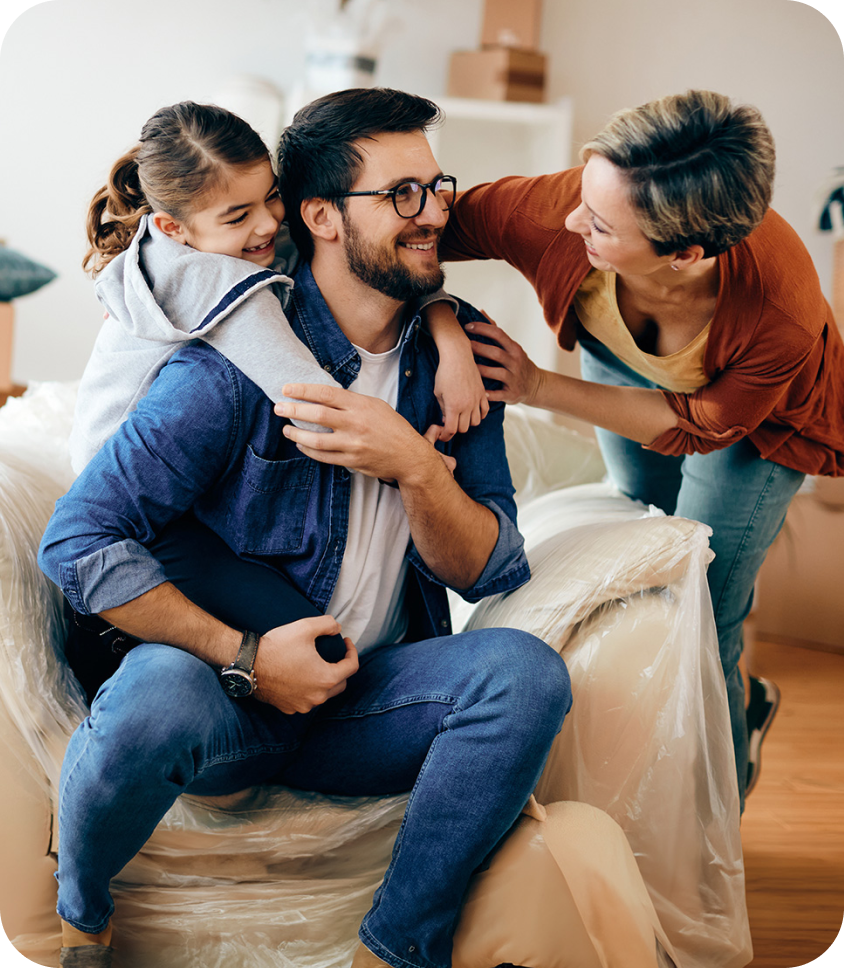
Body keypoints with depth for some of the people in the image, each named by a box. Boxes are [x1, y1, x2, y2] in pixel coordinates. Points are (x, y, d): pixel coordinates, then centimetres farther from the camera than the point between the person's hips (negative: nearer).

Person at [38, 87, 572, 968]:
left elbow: (489, 571, -2)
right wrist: (245, 655, -20)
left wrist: (415, 469, -22)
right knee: (156, 693, -37)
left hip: (364, 705, 4)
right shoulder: (234, 366, -14)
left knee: (525, 670, -24)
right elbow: (79, 541, -16)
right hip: (227, 707, -3)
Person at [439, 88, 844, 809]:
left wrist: (538, 388, -33)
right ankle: (741, 703, 50)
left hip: (757, 419, -4)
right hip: (622, 366, 4)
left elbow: (698, 426, -27)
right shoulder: (561, 207, -41)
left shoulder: (781, 321, -44)